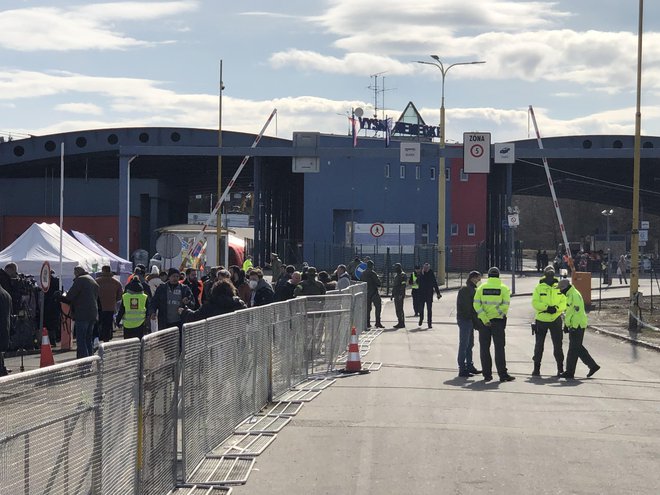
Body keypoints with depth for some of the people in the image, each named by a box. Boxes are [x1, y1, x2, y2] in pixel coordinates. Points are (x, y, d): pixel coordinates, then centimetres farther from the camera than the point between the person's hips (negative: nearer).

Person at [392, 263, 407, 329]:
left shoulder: (403, 275, -11)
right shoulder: (396, 276, 19)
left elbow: (403, 286, -19)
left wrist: (402, 295, -25)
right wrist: (392, 294, 23)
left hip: (400, 295, -10)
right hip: (396, 295, 10)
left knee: (399, 309, -11)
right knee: (397, 309, 11)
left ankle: (402, 323, -9)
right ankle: (400, 323, 16)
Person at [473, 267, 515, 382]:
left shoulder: (481, 287, 4)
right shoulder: (503, 288, -1)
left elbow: (476, 304, -7)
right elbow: (505, 305, -13)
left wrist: (484, 318, -11)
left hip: (483, 321, 1)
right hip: (497, 321, -1)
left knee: (484, 348, 8)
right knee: (499, 348, 3)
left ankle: (487, 374, 7)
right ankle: (502, 374, -2)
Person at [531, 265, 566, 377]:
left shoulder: (559, 287, 3)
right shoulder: (539, 287, -1)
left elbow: (564, 303, 1)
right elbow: (535, 303, -8)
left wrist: (556, 308, -19)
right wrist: (547, 307, -21)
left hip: (556, 320, 1)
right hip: (541, 319, -1)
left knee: (558, 345, 4)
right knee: (539, 345, 5)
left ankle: (560, 368, 12)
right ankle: (536, 368, 12)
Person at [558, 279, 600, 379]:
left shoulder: (575, 295, -16)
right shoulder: (570, 295, 17)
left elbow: (577, 312, -22)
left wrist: (574, 327, -24)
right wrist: (566, 325, 24)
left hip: (577, 326, -10)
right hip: (574, 326, 10)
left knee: (573, 349, -5)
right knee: (578, 348, 13)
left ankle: (570, 372, -1)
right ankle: (593, 366, 17)